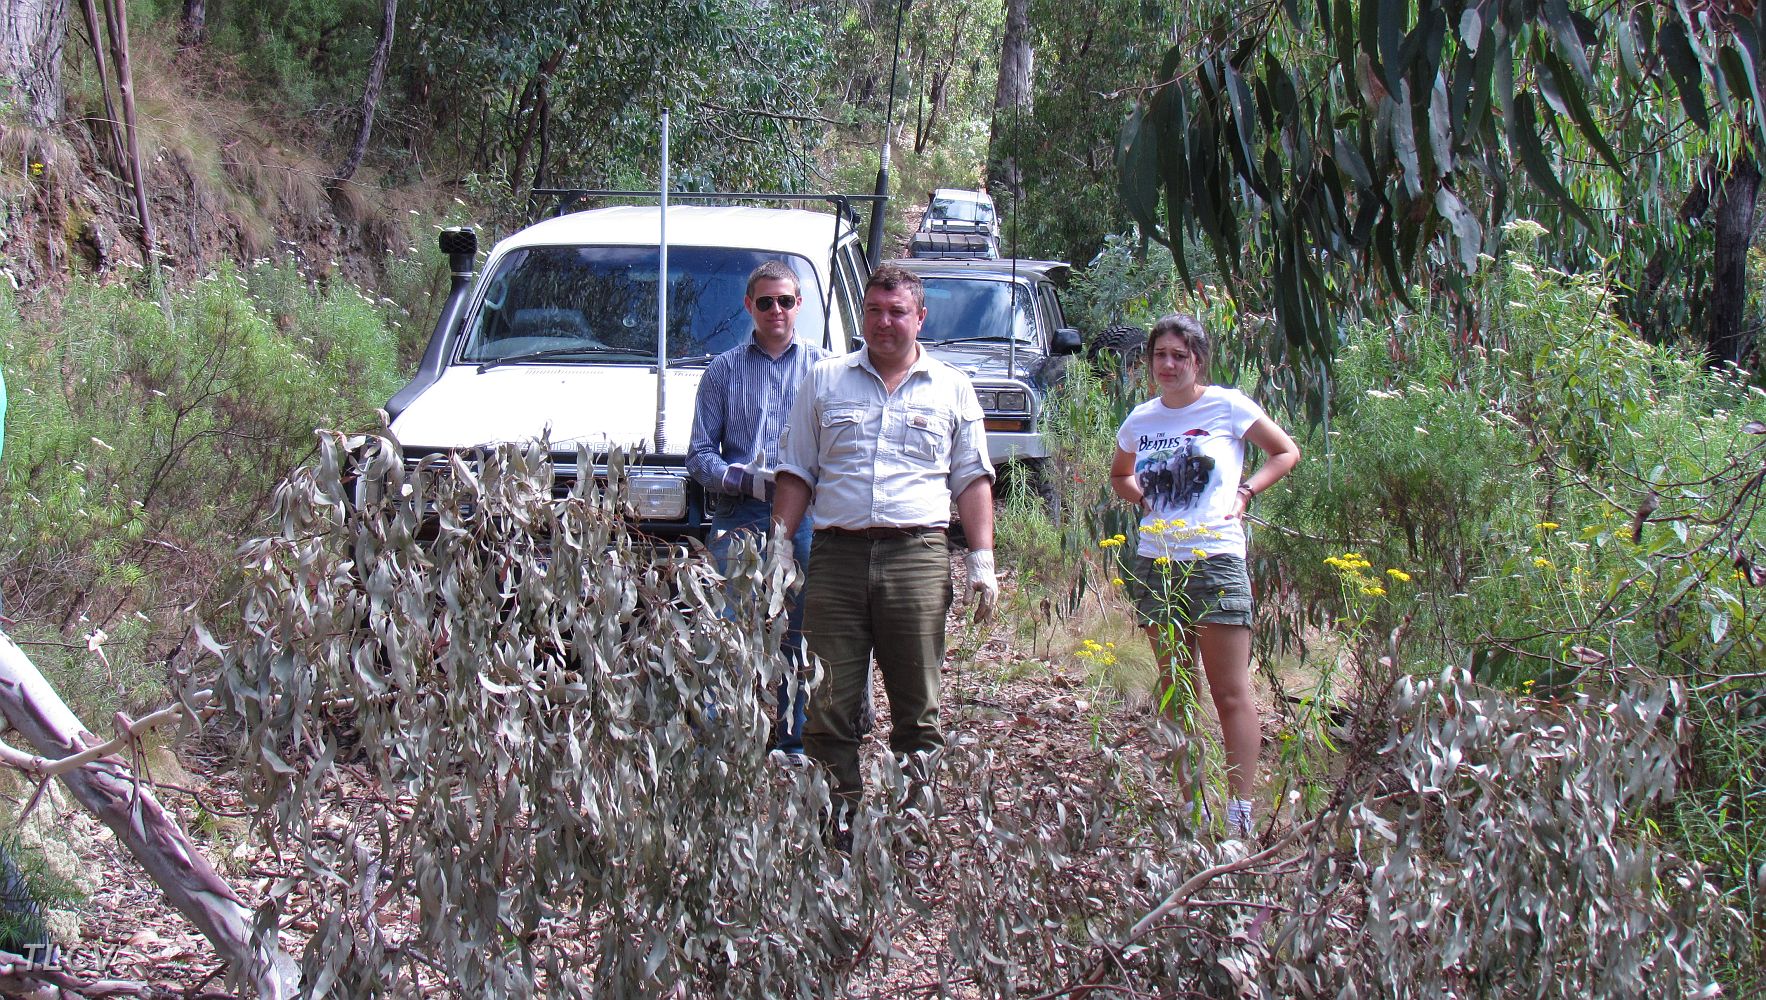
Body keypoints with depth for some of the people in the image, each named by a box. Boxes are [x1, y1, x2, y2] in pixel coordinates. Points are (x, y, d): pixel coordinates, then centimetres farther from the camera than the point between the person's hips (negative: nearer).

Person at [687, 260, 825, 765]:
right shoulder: (724, 370, 12)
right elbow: (700, 454, 7)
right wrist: (745, 479, -11)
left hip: (806, 517, 1)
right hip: (739, 518, -1)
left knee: (801, 635, 3)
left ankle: (793, 743, 10)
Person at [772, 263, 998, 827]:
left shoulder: (952, 390, 13)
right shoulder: (825, 382, 15)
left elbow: (972, 481, 12)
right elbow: (796, 473, 15)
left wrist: (982, 559, 3)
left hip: (918, 554, -1)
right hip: (836, 554, 1)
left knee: (917, 702, 0)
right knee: (829, 701, -2)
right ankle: (838, 814, 4)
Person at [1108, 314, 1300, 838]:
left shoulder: (1227, 406, -1)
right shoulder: (1140, 419, 10)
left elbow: (1286, 452, 9)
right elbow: (1119, 475, 28)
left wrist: (1245, 491, -5)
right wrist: (1142, 497, 7)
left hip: (1216, 560, -5)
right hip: (1154, 563, 5)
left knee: (1231, 694, -6)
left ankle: (1240, 814, -7)